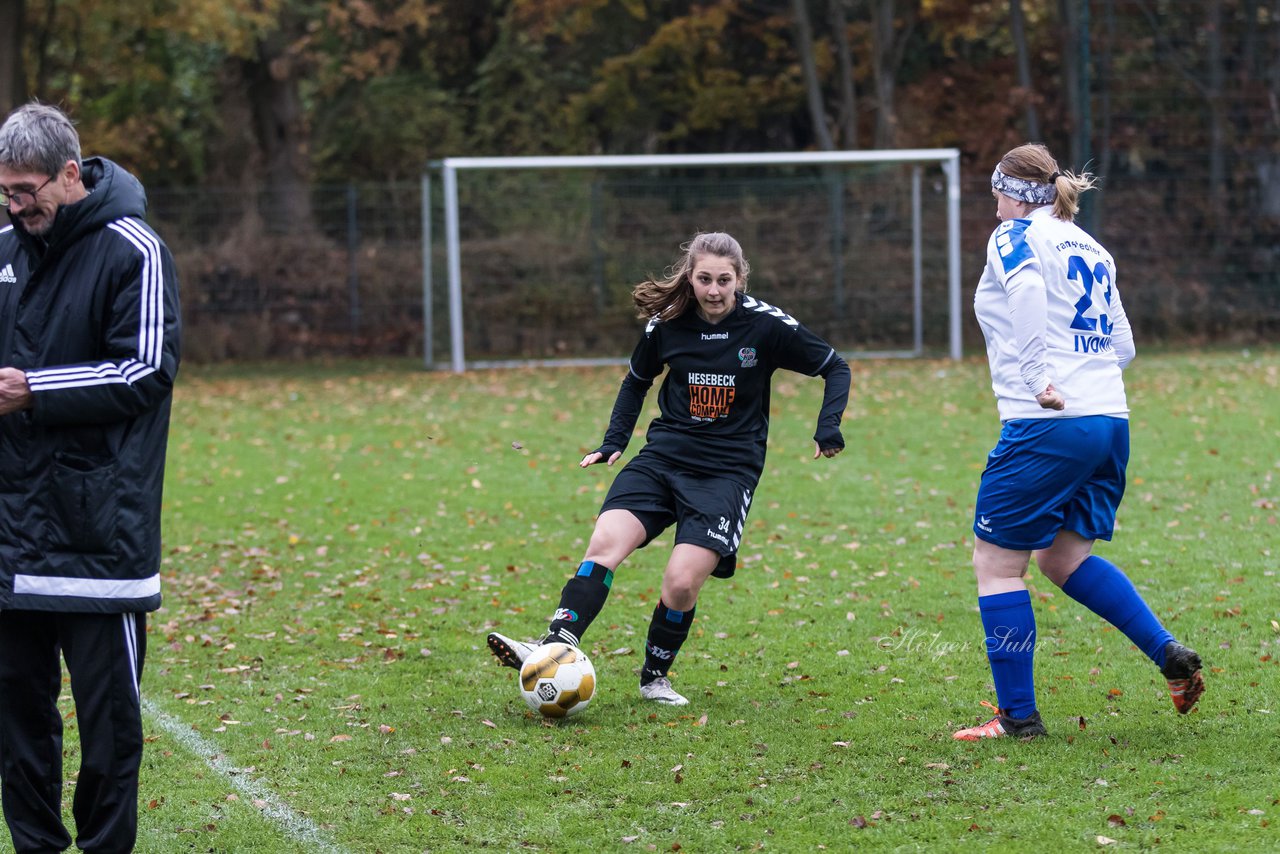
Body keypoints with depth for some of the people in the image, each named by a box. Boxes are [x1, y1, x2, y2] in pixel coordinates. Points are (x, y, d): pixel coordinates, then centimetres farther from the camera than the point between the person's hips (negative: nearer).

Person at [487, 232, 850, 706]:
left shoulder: (766, 325, -7)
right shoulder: (667, 324, 1)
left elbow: (835, 368, 5)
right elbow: (637, 380, 21)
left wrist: (828, 429, -7)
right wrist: (613, 441, 12)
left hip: (728, 471, -3)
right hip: (663, 456, 3)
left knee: (682, 581, -17)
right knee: (604, 544, -21)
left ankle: (654, 677, 7)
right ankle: (555, 648, -30)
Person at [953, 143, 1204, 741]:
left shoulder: (1016, 237, -2)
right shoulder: (1092, 249, 20)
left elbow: (1027, 287, -24)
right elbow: (1124, 347, 18)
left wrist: (1038, 377, -22)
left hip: (1047, 424, -8)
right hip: (1111, 421, 8)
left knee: (996, 563, 3)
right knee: (1062, 556, 21)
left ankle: (1017, 714, 3)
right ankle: (1171, 656, 10)